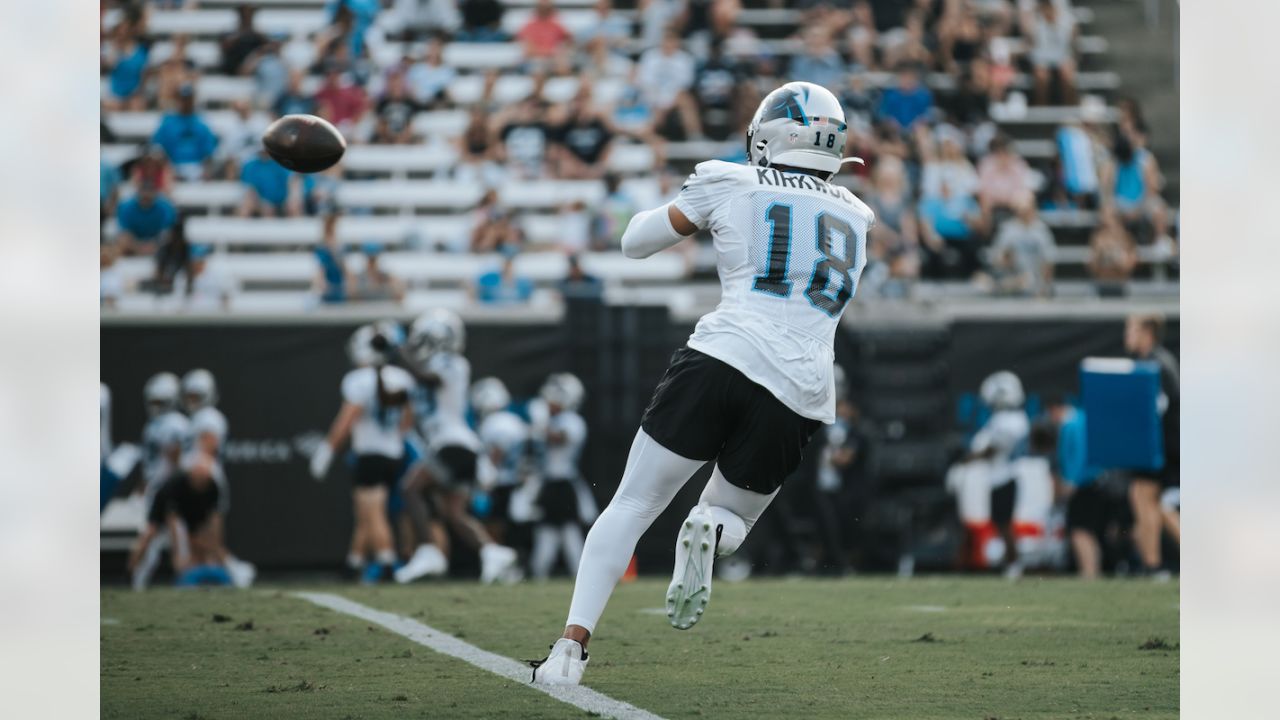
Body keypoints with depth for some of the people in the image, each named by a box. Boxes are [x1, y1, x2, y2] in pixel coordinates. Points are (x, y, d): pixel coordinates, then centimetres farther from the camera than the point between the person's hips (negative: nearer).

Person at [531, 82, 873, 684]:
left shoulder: (730, 185, 9)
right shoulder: (856, 217, 19)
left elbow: (635, 241, 19)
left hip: (722, 359, -2)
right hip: (799, 396, 2)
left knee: (632, 505, 7)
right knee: (731, 515, 22)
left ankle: (572, 645, -9)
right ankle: (710, 531, -17)